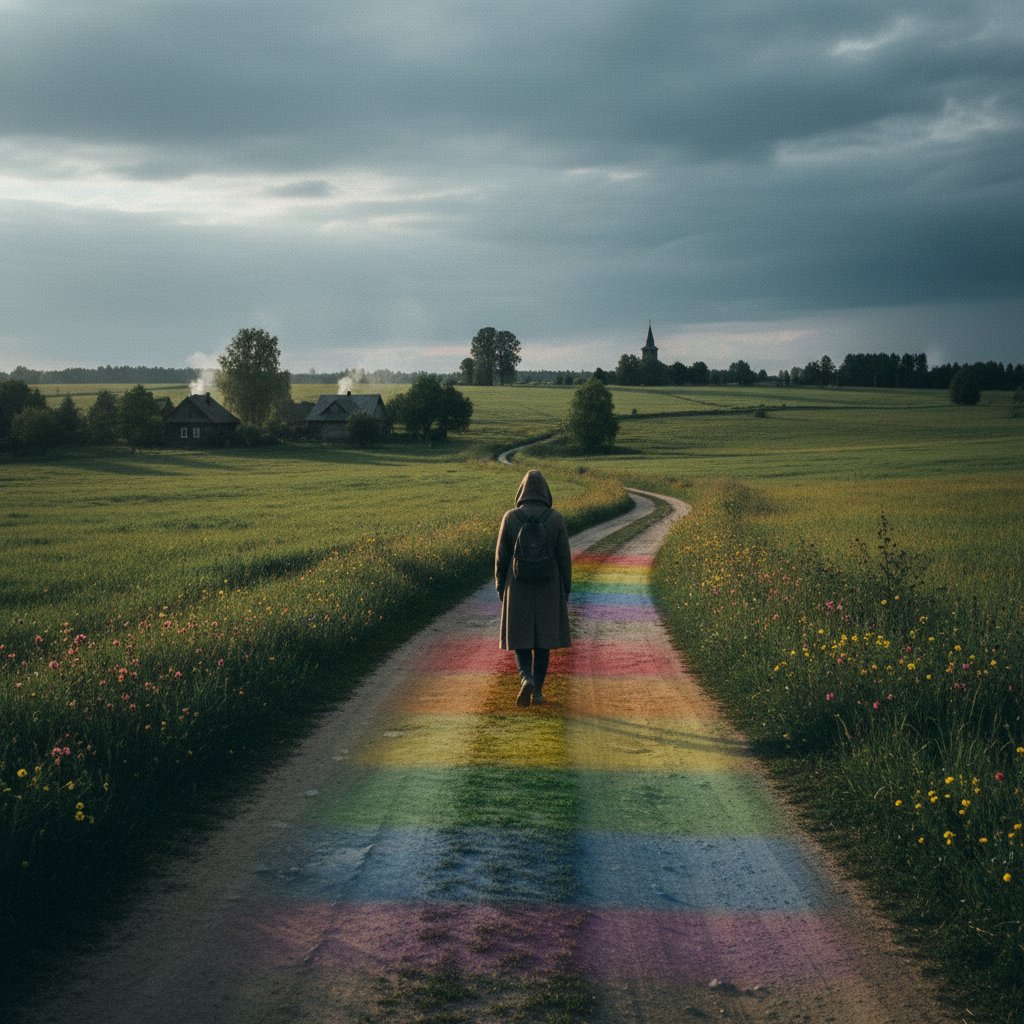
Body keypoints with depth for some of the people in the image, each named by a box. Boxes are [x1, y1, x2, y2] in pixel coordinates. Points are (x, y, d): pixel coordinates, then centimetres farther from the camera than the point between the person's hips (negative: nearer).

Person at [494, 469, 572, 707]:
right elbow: (564, 556, -4)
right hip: (548, 587, 1)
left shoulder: (510, 517, -7)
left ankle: (526, 679, -14)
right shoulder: (556, 518, -7)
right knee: (542, 638, 12)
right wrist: (566, 590, 5)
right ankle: (538, 690, 12)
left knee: (520, 638, 10)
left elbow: (502, 555, -3)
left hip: (519, 587, 0)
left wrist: (500, 588, 8)